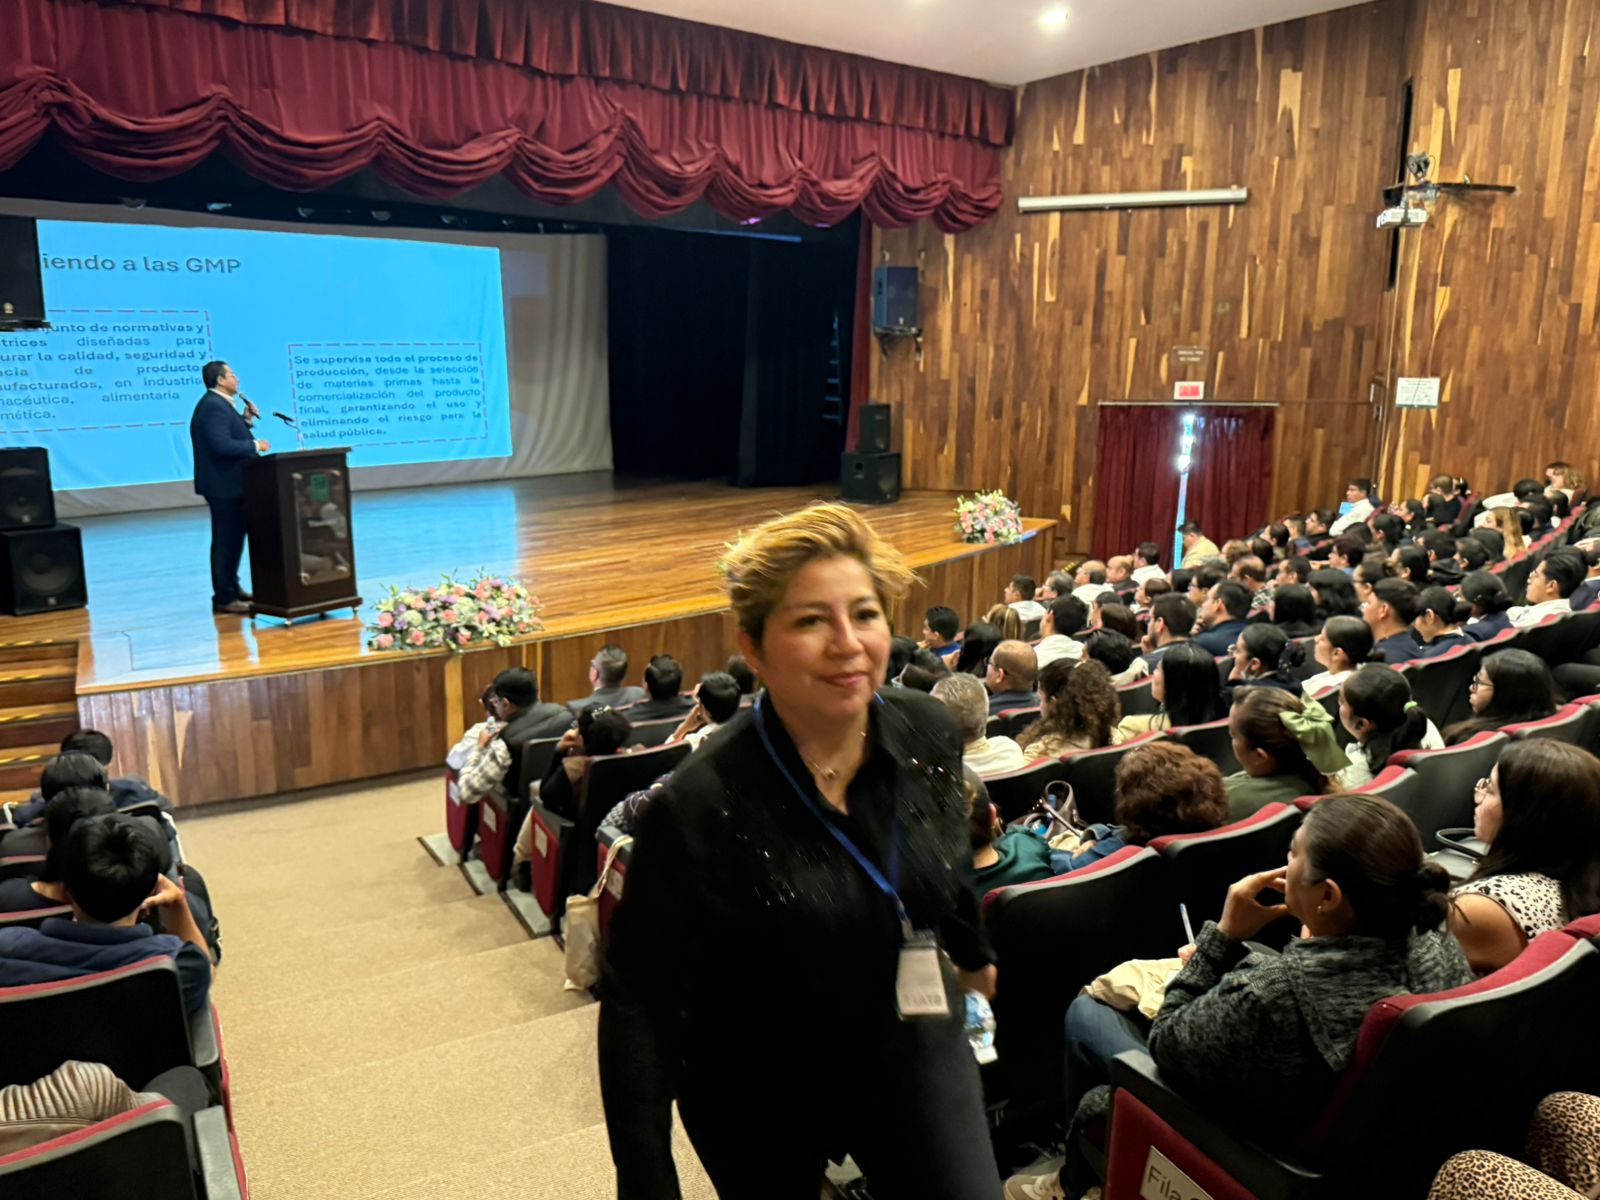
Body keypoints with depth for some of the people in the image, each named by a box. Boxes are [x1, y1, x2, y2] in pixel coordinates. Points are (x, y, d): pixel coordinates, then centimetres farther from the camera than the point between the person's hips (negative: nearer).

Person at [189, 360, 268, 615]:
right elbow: (222, 445, -27)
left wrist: (245, 420, 8)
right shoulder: (214, 406, -18)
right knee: (226, 541, -6)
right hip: (223, 485, -11)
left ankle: (231, 587, 31)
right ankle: (224, 598, -1)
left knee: (232, 538, 19)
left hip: (228, 483, 11)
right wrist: (255, 445, -17)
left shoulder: (219, 404, 15)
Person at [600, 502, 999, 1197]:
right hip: (761, 1104, -2)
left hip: (916, 1054, 3)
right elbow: (638, 1005, -20)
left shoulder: (929, 733, -13)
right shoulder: (700, 807, -28)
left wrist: (973, 955, 23)